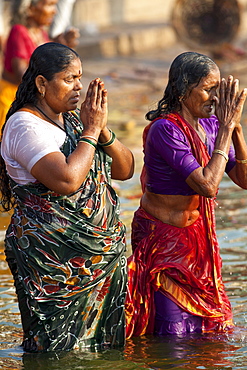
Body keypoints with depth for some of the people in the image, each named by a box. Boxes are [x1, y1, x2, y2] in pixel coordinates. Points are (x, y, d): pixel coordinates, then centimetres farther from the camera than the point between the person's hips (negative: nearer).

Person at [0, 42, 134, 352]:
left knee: (103, 345, 11)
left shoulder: (74, 119, 13)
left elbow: (125, 170, 11)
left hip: (104, 255, 8)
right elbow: (66, 180, -27)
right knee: (57, 350, -3)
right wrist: (91, 131, -15)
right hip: (53, 259, -8)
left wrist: (103, 131, -6)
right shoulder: (25, 125, -13)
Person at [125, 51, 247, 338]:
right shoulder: (165, 129, -23)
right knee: (175, 332, -3)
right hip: (163, 239, -8)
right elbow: (208, 186, -29)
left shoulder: (210, 125, 1)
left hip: (198, 238, 8)